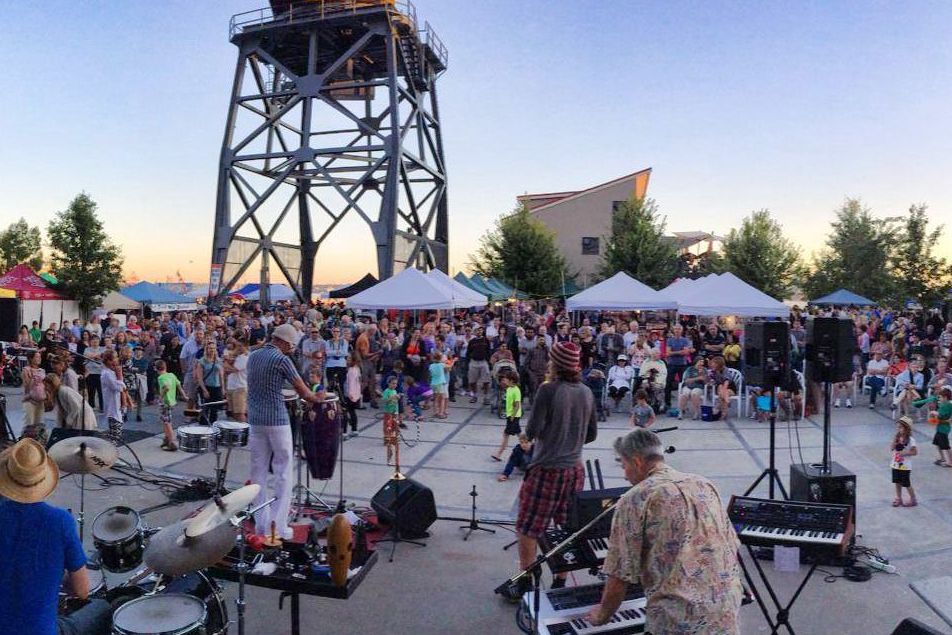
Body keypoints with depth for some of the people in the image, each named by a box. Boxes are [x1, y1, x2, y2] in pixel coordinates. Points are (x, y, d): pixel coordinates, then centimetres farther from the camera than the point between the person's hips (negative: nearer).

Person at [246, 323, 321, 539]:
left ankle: (261, 525, 15)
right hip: (277, 420, -7)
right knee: (283, 473, 2)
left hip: (255, 419, 7)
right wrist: (317, 399, 11)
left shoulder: (253, 356, 10)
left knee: (258, 472, 10)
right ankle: (277, 527, 2)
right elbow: (303, 391, -9)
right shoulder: (281, 359, -10)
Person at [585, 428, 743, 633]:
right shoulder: (705, 485, 12)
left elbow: (621, 576, -5)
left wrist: (602, 615, 13)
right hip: (728, 614, 6)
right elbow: (732, 545, 19)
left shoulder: (634, 499, -6)